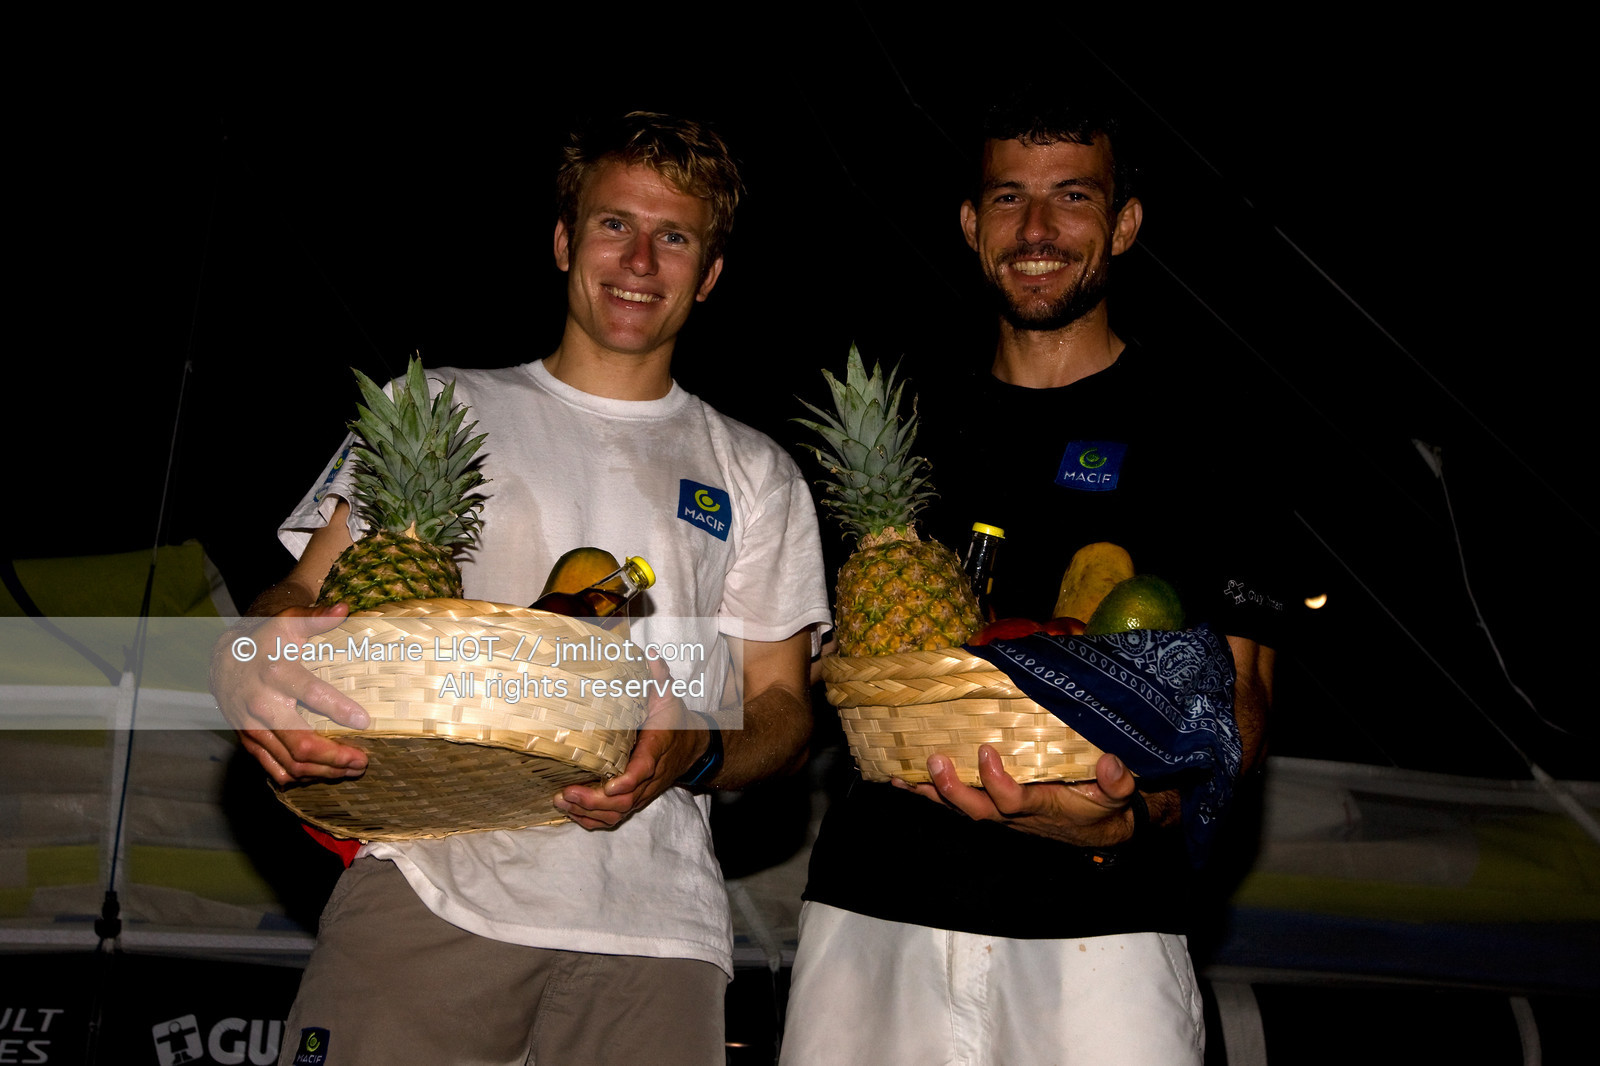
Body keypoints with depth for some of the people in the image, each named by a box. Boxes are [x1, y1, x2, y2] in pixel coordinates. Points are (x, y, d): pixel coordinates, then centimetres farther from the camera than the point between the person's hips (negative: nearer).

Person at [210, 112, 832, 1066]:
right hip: (428, 884, -1)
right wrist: (251, 673, -16)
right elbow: (304, 599, 8)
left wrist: (695, 754, -9)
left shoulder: (757, 475, 19)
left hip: (652, 917, 1)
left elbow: (782, 707, 14)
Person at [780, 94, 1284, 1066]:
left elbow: (1238, 704, -2)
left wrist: (1133, 815, -21)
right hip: (873, 899, 3)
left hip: (1092, 917, -3)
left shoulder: (1200, 436, 3)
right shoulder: (912, 433, 15)